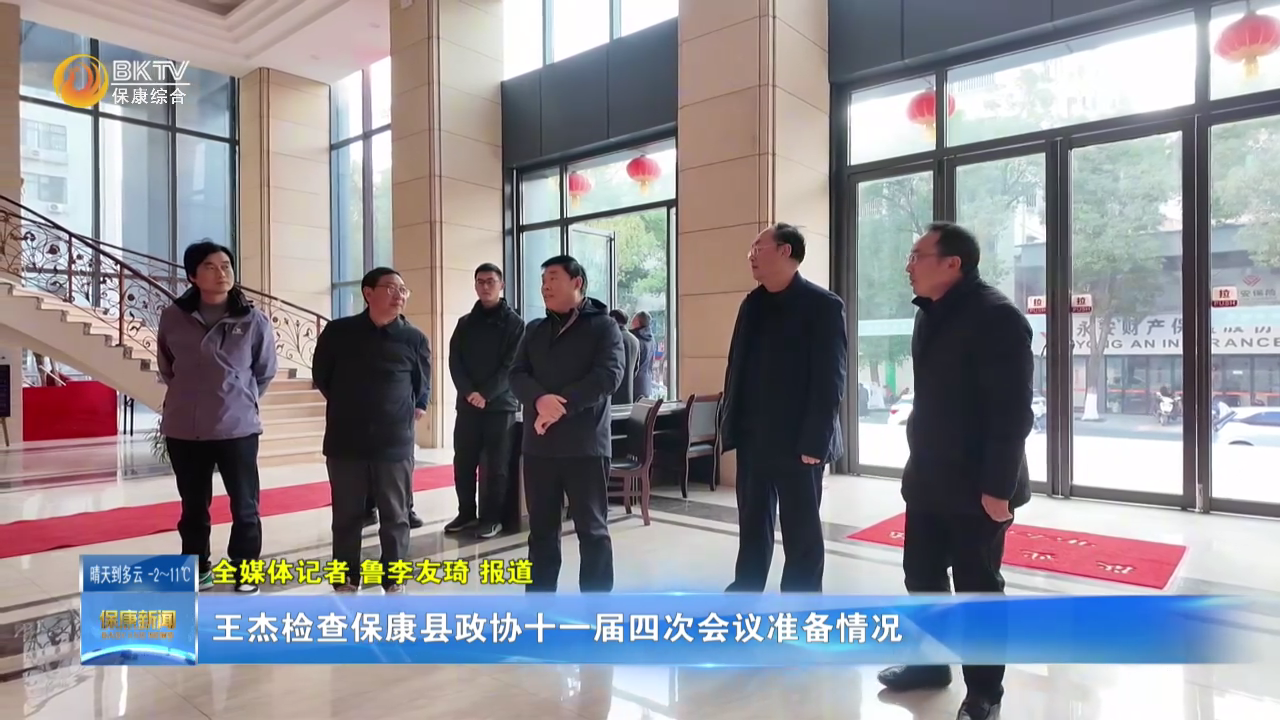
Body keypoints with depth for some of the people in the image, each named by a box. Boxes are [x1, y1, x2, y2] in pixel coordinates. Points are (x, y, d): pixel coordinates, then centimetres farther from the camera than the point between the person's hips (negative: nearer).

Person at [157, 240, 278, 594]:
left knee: (244, 507, 7)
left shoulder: (253, 321, -7)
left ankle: (245, 572, 24)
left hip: (237, 428, -2)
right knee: (193, 507, 17)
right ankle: (197, 569, 35)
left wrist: (241, 401, 7)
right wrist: (190, 395, 12)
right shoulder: (173, 317, -2)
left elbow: (265, 372, 7)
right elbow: (166, 367, 15)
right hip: (183, 431, 2)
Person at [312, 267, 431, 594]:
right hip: (345, 442, 1)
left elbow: (422, 387, 10)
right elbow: (321, 376, 11)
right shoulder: (338, 331, -1)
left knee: (395, 516, 8)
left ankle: (394, 580, 21)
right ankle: (347, 579, 25)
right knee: (347, 516, 11)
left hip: (395, 443, 0)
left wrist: (411, 410, 4)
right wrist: (348, 407, 13)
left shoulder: (415, 339, -1)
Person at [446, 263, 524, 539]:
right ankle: (467, 513, 21)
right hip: (467, 403, 4)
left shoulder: (514, 323, 0)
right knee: (463, 462, 7)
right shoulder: (465, 323, 12)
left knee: (495, 465, 1)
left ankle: (491, 517, 11)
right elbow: (454, 361, 4)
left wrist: (486, 394, -16)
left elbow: (512, 366, -8)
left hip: (501, 404, -4)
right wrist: (469, 392, -12)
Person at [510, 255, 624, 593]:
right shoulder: (534, 330, 15)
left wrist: (561, 406, -18)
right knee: (541, 528, 12)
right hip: (539, 443, 5)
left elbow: (608, 375, -13)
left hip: (585, 443, -4)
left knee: (592, 528, 3)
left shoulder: (604, 326, 1)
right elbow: (517, 375, 5)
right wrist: (540, 400, -17)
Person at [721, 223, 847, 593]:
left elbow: (830, 381, -13)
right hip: (753, 438, 6)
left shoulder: (823, 306, -9)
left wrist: (814, 443, -17)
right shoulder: (752, 304, 11)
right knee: (752, 525, 17)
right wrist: (731, 426, 7)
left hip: (797, 443, -6)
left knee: (801, 531, 8)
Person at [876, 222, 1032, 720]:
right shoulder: (929, 314, 9)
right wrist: (919, 462, 15)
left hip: (975, 487, -8)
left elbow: (1012, 411, -19)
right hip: (927, 478, 8)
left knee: (976, 589, 6)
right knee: (921, 574, 16)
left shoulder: (996, 317, -16)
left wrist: (997, 487, -20)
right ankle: (932, 661, 36)